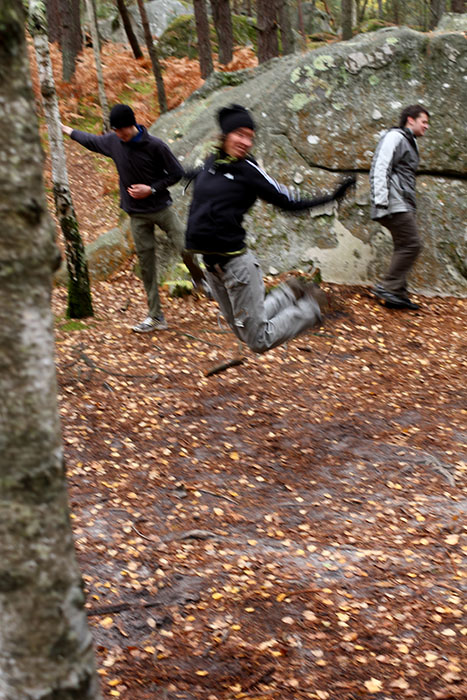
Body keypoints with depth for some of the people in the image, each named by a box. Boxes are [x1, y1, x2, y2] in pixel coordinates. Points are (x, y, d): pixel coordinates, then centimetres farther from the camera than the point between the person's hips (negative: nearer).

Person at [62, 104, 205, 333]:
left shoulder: (155, 145, -14)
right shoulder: (113, 141, 0)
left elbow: (177, 173, -7)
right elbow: (91, 141, 21)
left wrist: (152, 189, -16)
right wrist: (67, 130, 34)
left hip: (161, 208, -3)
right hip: (137, 215, 3)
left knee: (186, 249, -14)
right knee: (146, 264, 1)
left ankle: (201, 280, 20)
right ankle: (156, 317, 6)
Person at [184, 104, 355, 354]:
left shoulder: (247, 169, -8)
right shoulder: (212, 163, 9)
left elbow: (289, 201, -4)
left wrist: (331, 197, -11)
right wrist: (192, 175, 55)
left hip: (234, 262, -7)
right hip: (210, 263, 7)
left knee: (259, 341, 0)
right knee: (244, 332, 17)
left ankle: (310, 307, 21)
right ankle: (289, 295, 35)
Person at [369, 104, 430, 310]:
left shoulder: (408, 142, 26)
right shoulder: (395, 137, -4)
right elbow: (381, 168, -15)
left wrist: (410, 206, 18)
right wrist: (381, 200, -23)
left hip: (403, 205, 10)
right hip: (394, 203, -10)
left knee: (405, 247, 7)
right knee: (411, 244, -15)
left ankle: (397, 293, 9)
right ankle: (388, 287, -13)